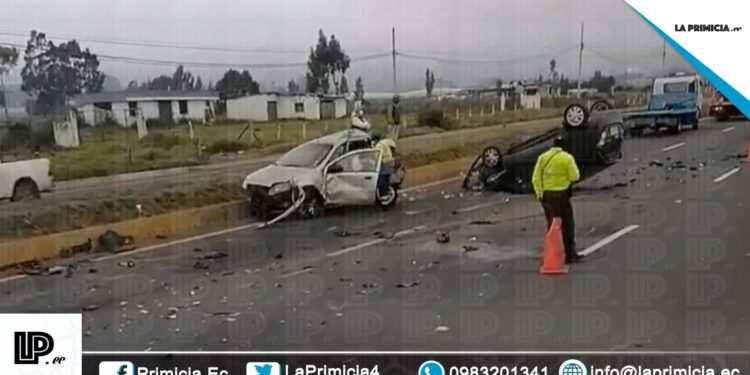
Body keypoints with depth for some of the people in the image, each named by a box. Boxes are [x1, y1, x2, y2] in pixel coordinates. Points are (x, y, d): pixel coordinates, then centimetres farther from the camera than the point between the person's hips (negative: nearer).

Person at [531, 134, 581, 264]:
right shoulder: (567, 158, -9)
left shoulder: (542, 157, 7)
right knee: (567, 225, 4)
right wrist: (573, 166, 11)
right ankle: (570, 254, 5)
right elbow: (574, 176, -6)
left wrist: (539, 194, 11)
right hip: (561, 195, -5)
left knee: (551, 225, 15)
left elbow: (535, 179, 4)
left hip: (546, 194, 5)